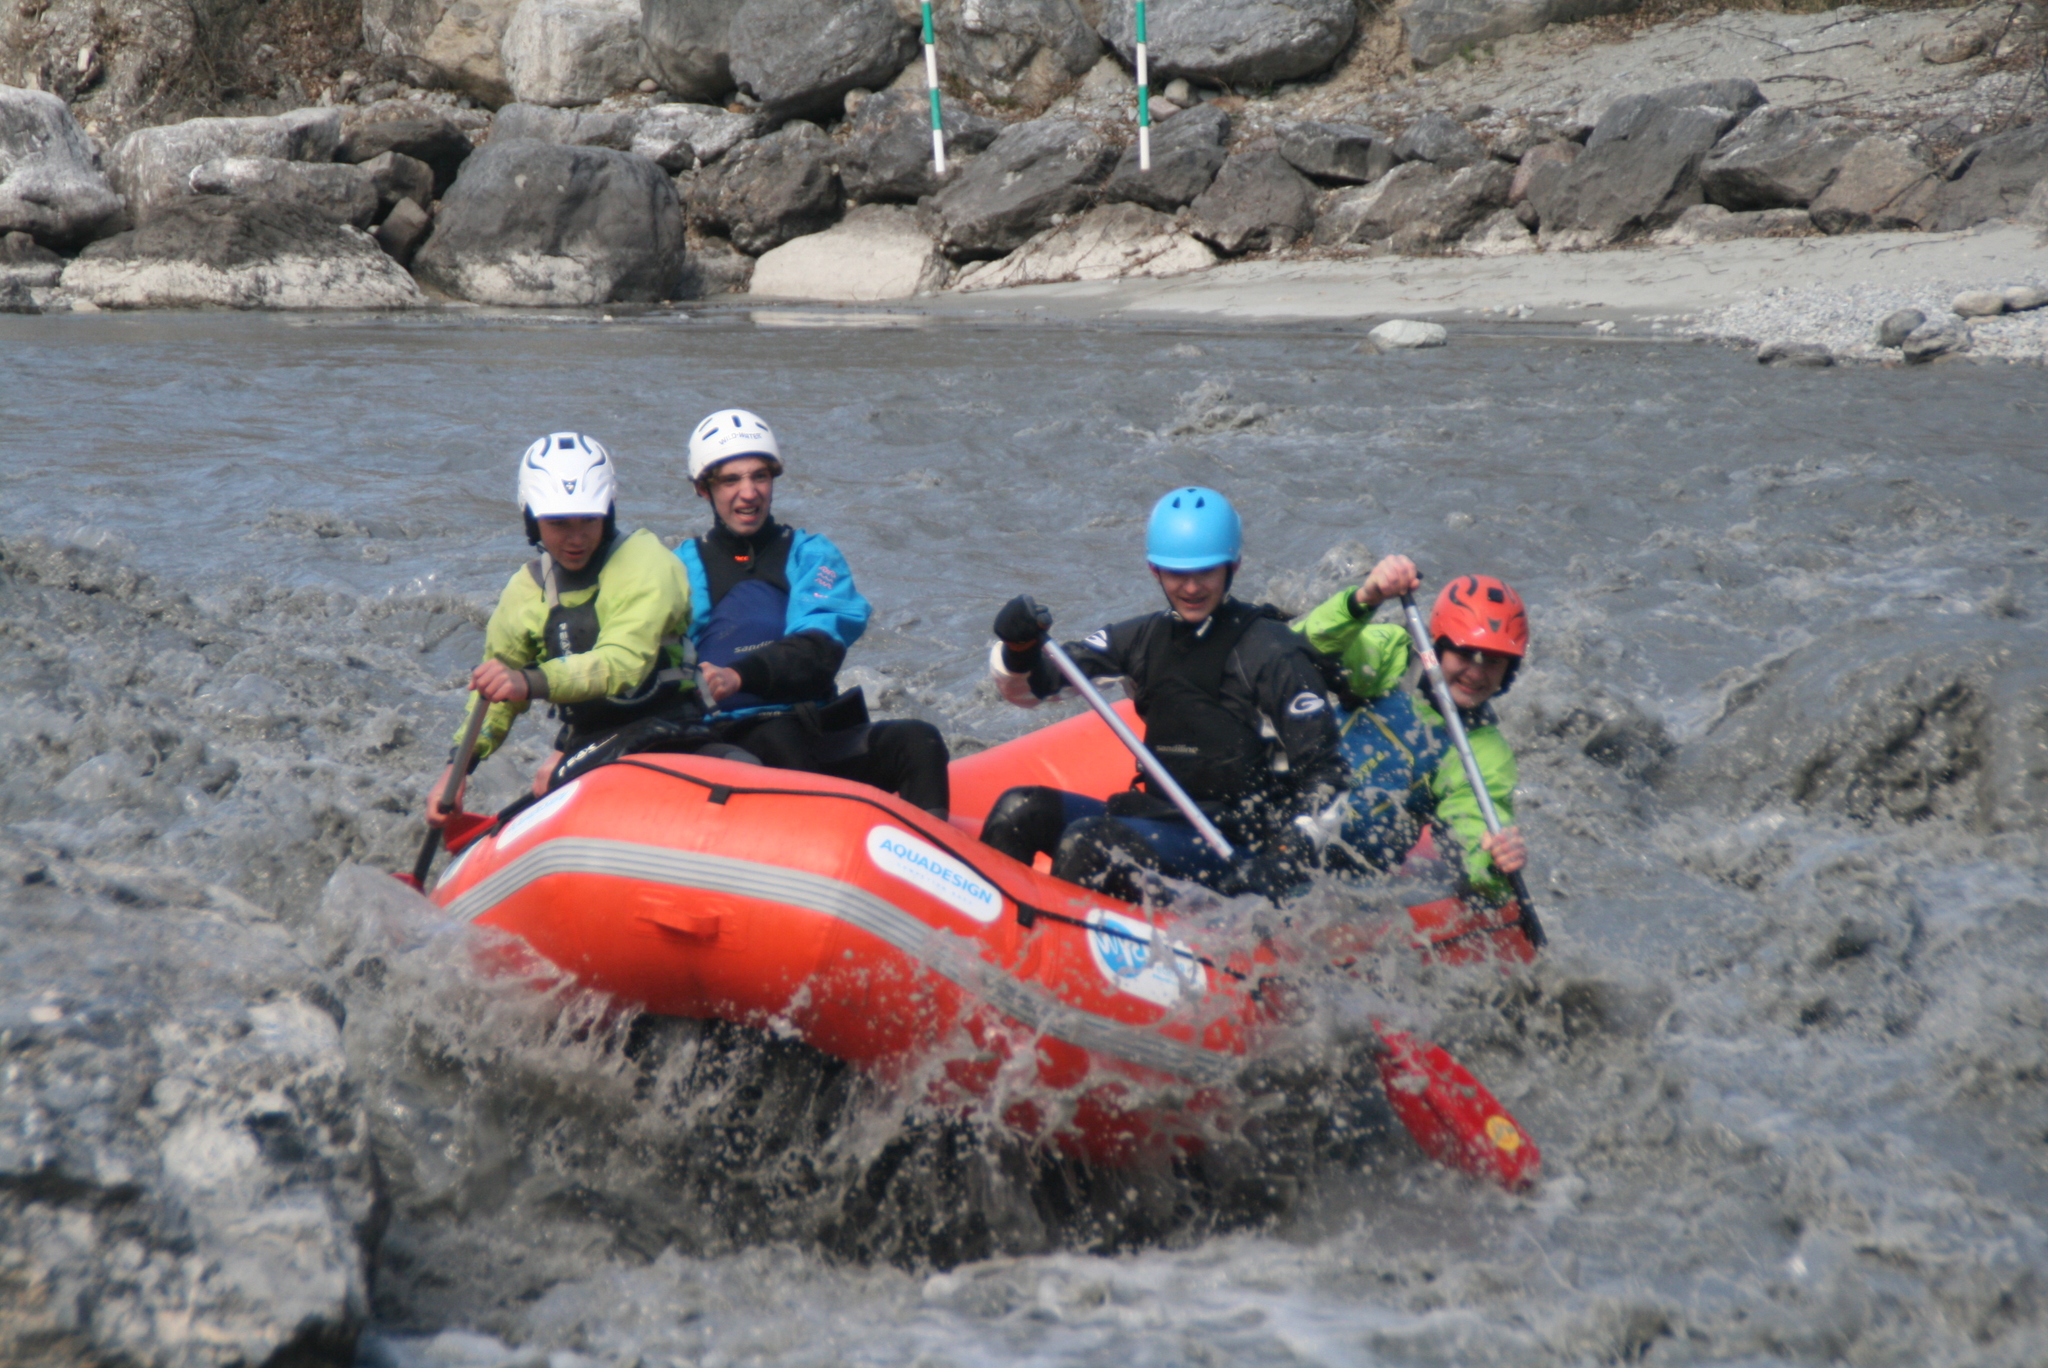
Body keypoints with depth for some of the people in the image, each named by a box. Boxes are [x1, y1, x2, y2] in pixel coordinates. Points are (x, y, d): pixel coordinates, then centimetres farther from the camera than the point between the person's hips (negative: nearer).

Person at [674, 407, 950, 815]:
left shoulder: (811, 555, 14)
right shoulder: (684, 567, 12)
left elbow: (818, 650, -5)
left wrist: (741, 675, -25)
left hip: (822, 738, 3)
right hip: (731, 743, -3)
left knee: (918, 741, -22)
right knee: (777, 736, -35)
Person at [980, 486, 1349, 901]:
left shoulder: (1273, 654, -9)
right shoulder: (1147, 638, 8)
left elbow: (1324, 773, -10)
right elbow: (1026, 687, 8)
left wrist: (1288, 860, -25)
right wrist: (1018, 648, -16)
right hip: (1159, 815, 7)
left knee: (1088, 843, -28)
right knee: (1020, 811, -10)